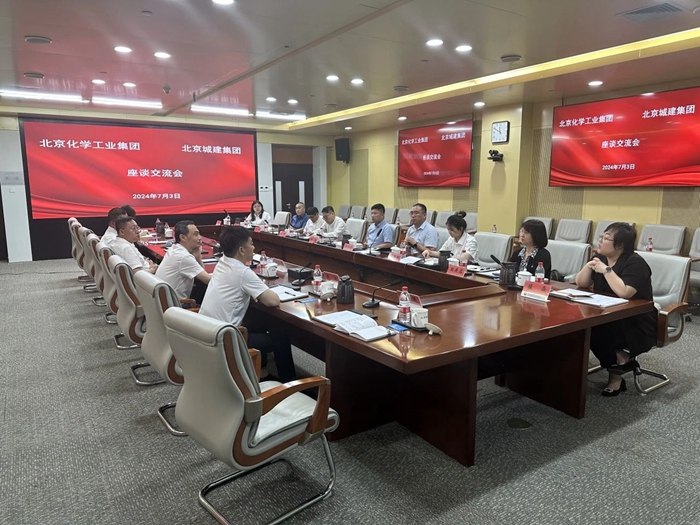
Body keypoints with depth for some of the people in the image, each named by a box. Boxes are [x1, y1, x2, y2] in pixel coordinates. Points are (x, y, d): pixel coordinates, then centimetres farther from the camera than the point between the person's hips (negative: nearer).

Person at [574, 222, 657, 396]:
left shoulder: (635, 263, -17)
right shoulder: (600, 258, 6)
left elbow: (624, 292, -32)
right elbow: (581, 284, 5)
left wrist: (606, 270, -24)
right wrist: (589, 265, -11)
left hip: (637, 325, -7)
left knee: (592, 331, -30)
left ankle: (618, 362, -3)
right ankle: (619, 359, -4)